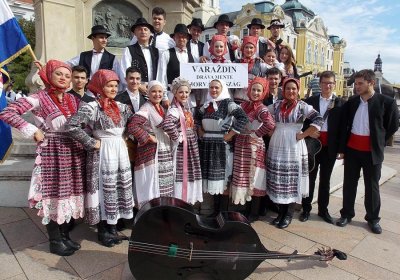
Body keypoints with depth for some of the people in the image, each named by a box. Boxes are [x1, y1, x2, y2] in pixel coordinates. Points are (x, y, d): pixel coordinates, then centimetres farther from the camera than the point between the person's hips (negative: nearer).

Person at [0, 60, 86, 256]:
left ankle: (65, 236, 28)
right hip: (52, 152, -5)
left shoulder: (73, 99, 9)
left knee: (68, 193, 12)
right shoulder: (39, 98, -7)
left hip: (74, 151, 6)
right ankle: (55, 242, 19)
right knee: (53, 195, 3)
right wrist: (33, 131, -16)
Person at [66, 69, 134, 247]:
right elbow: (71, 126, -22)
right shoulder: (92, 107, -12)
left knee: (122, 186, 11)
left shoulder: (120, 106, 8)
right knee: (104, 188, 2)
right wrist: (91, 142, -17)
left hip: (120, 151, 7)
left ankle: (113, 226, 28)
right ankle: (102, 230, 19)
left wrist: (124, 139, 8)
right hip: (103, 153, -7)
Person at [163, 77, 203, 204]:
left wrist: (194, 137, 12)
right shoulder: (174, 110, -17)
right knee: (181, 177, -1)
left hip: (192, 147, 9)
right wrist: (177, 138, -24)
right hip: (181, 148, -9)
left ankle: (188, 201, 29)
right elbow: (167, 124, -37)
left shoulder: (186, 108, 12)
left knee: (190, 177, 15)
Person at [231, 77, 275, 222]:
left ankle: (254, 213, 20)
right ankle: (246, 209, 31)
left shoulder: (262, 109, -13)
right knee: (242, 178, 14)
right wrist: (235, 134, 4)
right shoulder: (244, 105, 7)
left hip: (254, 147, -6)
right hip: (240, 145, 7)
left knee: (253, 178, 5)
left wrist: (256, 134, -20)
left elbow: (270, 124, -31)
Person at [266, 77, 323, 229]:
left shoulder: (303, 106, -4)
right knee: (278, 180, 8)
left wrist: (303, 135, -14)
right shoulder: (276, 105, 6)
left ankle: (289, 214, 18)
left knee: (292, 180, 4)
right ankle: (281, 211, 23)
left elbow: (319, 120, -13)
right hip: (277, 146, 3)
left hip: (294, 147, -3)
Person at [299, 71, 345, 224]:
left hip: (330, 147, 1)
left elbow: (342, 127, 0)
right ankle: (306, 208, 20)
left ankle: (323, 209, 26)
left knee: (325, 179, 12)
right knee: (310, 177, 8)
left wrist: (340, 148, -5)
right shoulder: (310, 101, 2)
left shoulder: (340, 104, 2)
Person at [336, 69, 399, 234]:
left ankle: (373, 219, 25)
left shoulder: (386, 102, -7)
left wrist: (379, 142, 3)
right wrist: (342, 148, 4)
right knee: (349, 183, 10)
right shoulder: (351, 102, 3)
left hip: (372, 152, -2)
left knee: (372, 186, 9)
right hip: (351, 150, 3)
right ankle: (346, 214, 24)